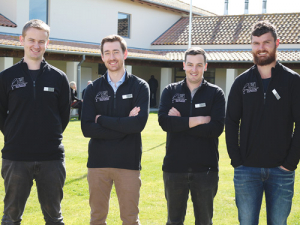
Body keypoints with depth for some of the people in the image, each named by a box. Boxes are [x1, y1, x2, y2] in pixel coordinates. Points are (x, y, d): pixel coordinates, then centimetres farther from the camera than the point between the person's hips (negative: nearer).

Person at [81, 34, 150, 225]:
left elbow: (139, 123, -15)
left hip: (129, 162, -2)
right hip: (98, 161, 2)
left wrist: (102, 120, -10)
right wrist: (125, 125, -13)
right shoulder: (93, 89, 5)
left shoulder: (140, 86, 0)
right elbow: (87, 128, -7)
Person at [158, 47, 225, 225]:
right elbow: (164, 121, -12)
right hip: (174, 168, 1)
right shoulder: (170, 91, 5)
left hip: (205, 169, -1)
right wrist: (198, 120, -15)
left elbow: (216, 128, -14)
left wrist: (179, 123, -13)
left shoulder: (216, 93, 1)